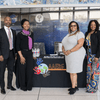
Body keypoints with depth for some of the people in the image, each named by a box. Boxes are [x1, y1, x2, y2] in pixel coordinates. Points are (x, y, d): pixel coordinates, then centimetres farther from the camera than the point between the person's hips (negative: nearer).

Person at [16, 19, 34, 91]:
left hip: (29, 53, 4)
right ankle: (23, 86, 17)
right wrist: (21, 56, -13)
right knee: (22, 70, 1)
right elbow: (18, 46, -7)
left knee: (30, 69, 1)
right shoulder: (20, 34, -4)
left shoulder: (31, 34, 10)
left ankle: (29, 86, 16)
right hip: (22, 53, -4)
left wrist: (32, 53, 13)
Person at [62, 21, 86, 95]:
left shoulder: (79, 34, -7)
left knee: (73, 72, -4)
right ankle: (75, 86, 21)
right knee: (71, 72, 10)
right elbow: (64, 45, 19)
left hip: (76, 55, -8)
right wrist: (63, 50, -4)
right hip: (69, 56, 8)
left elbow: (80, 44, -20)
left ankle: (73, 87, 8)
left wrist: (69, 51, -21)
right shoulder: (68, 35, 18)